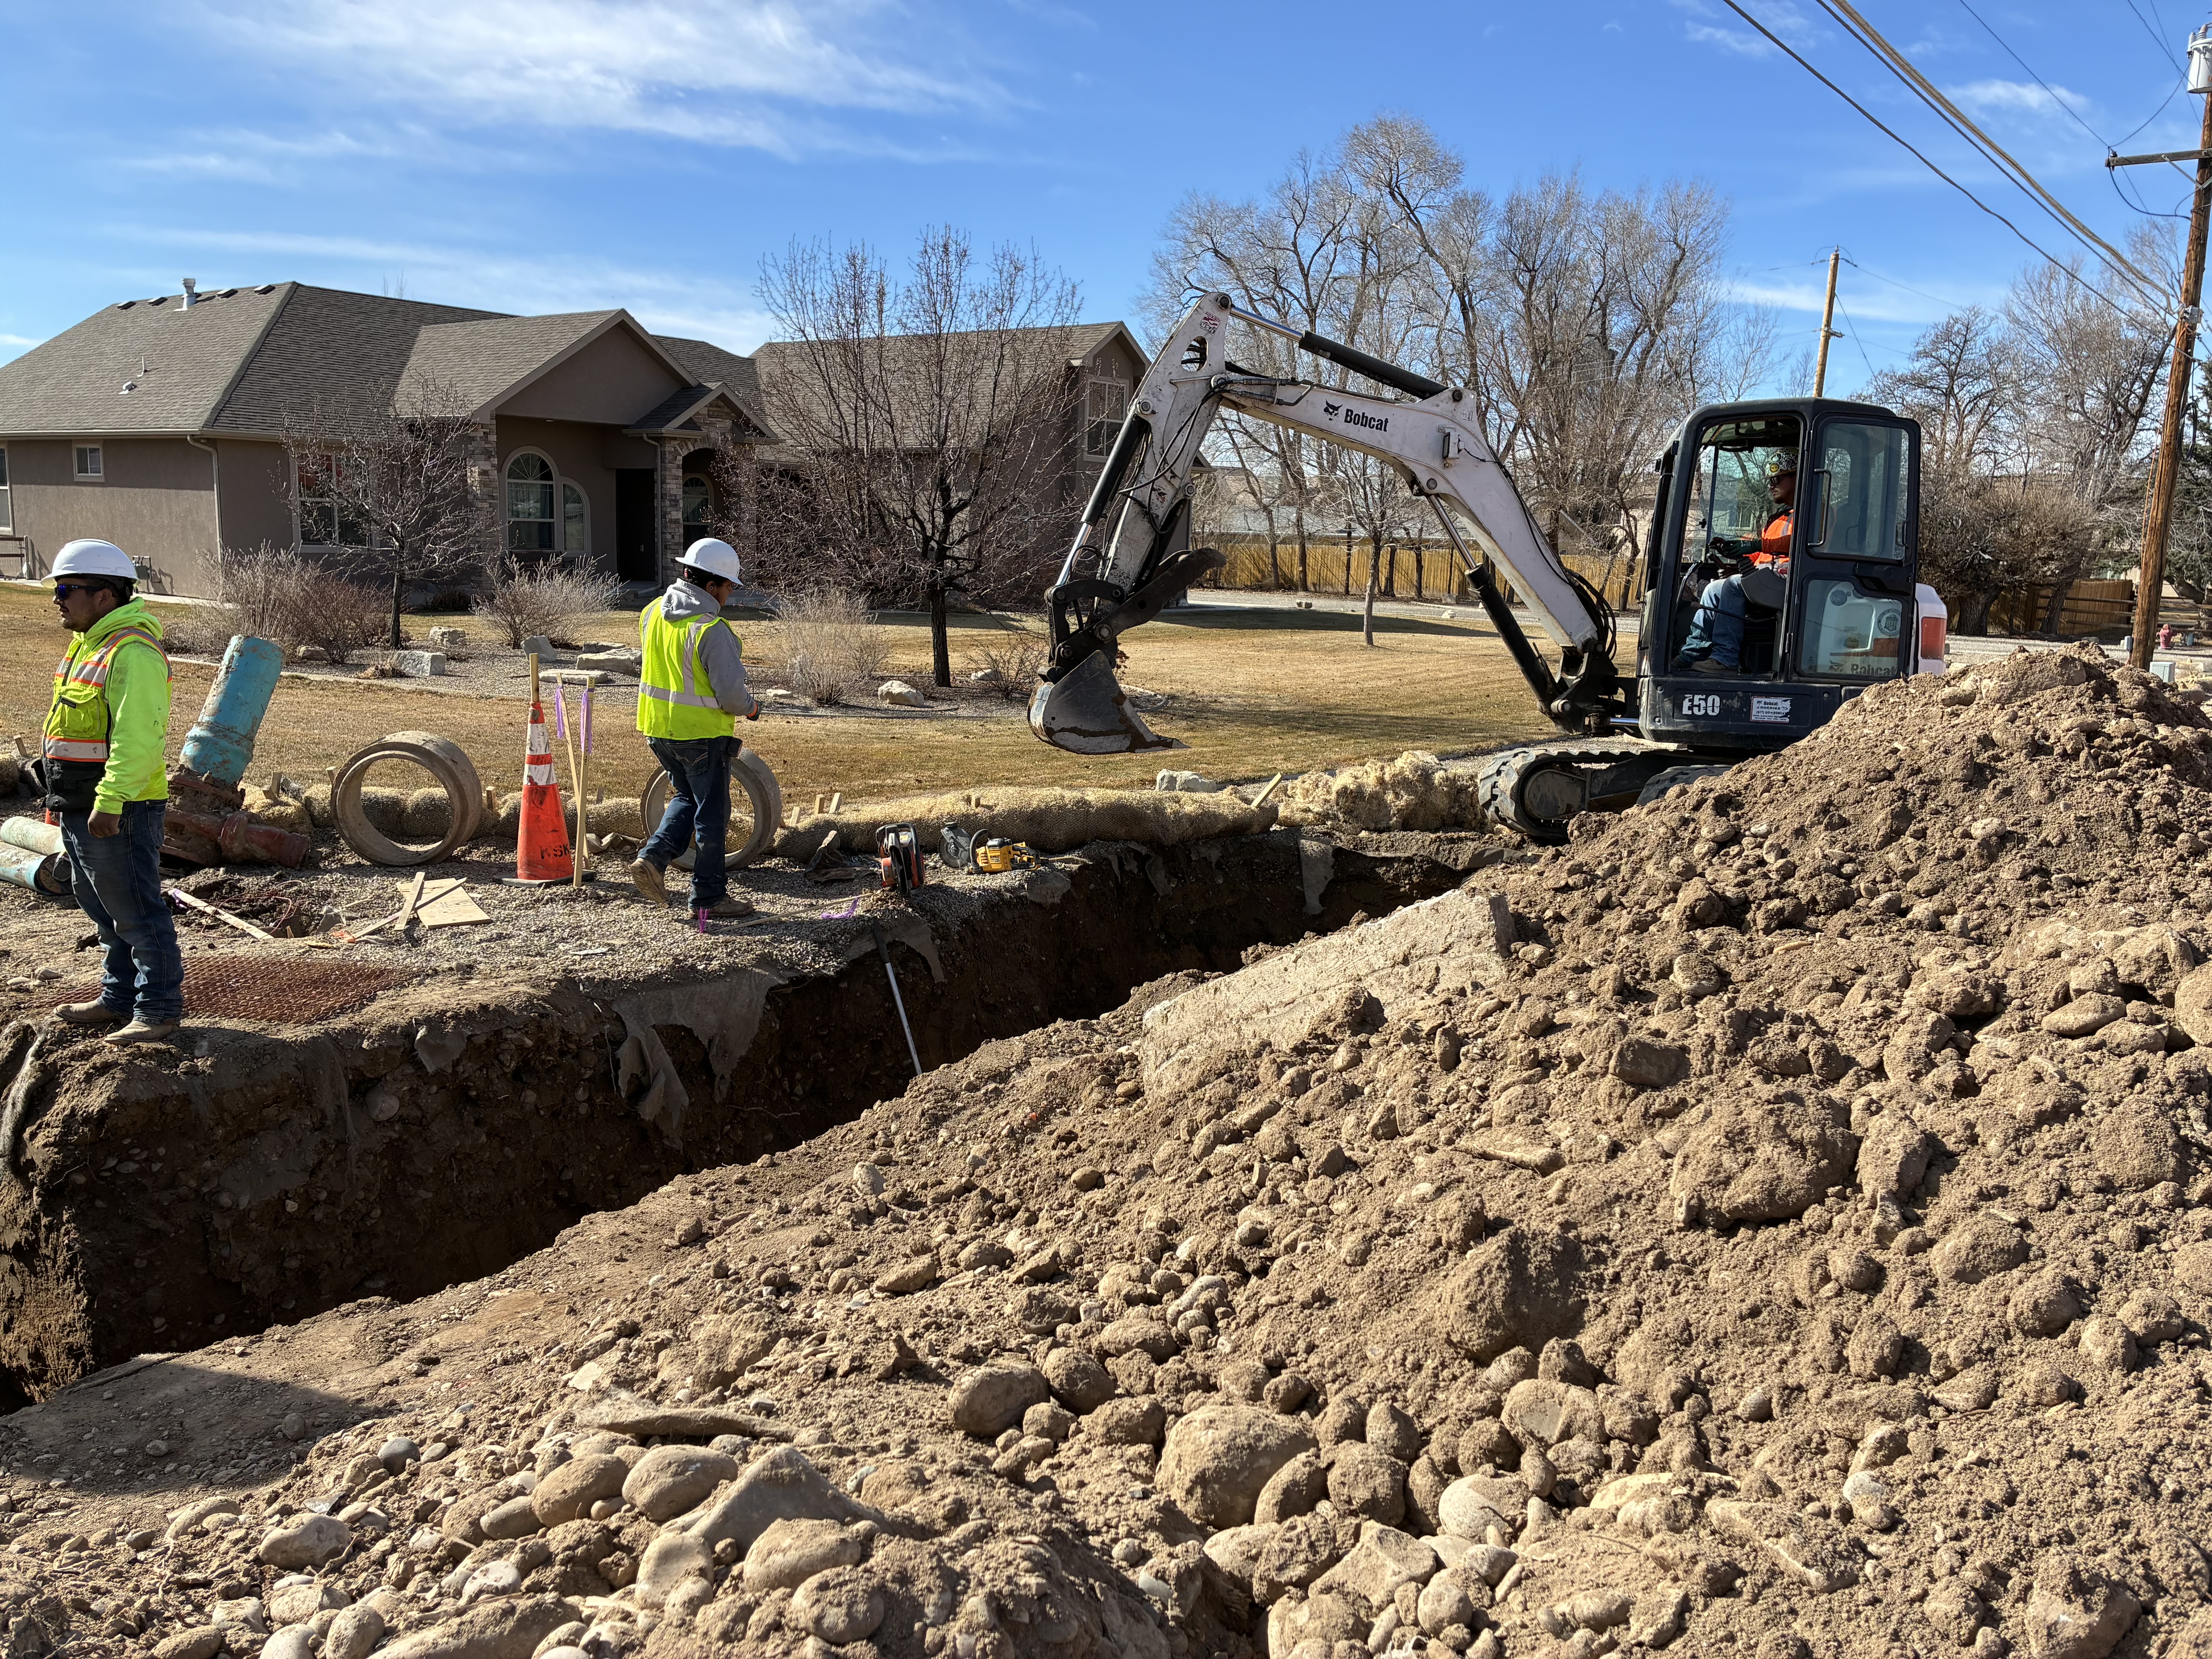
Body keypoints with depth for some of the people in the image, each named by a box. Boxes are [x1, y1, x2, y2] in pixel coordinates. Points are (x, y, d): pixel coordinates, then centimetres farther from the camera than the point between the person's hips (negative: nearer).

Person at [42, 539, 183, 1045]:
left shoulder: (133, 653, -18)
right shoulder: (91, 643, 15)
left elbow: (137, 737, -26)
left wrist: (110, 802, -31)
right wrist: (68, 798, 22)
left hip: (119, 811, -11)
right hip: (82, 809, 11)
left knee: (136, 911, -4)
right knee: (105, 910, 18)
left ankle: (159, 1011, 4)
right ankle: (120, 999, 30)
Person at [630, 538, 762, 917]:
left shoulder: (652, 613, 2)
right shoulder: (712, 630, -23)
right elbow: (731, 694, -23)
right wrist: (751, 708, -2)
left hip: (658, 729, 7)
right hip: (702, 734, -7)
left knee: (687, 798, 26)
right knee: (712, 813, 7)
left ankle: (653, 858, 9)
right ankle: (709, 894, 16)